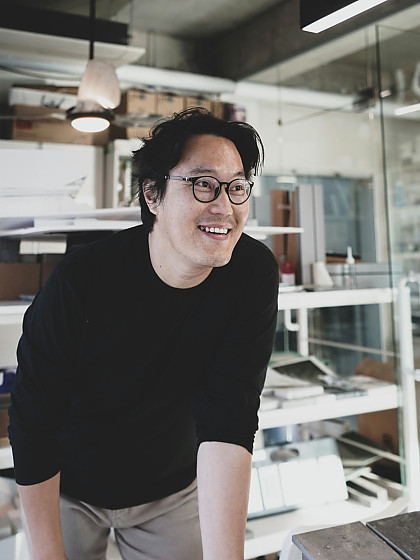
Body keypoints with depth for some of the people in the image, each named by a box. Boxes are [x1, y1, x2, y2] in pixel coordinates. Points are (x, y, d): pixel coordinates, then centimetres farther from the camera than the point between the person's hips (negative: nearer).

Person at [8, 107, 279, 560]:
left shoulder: (254, 274, -22)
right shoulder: (80, 281, -29)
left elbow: (227, 422, -27)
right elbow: (32, 425, -21)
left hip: (173, 489, 2)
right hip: (68, 490, -1)